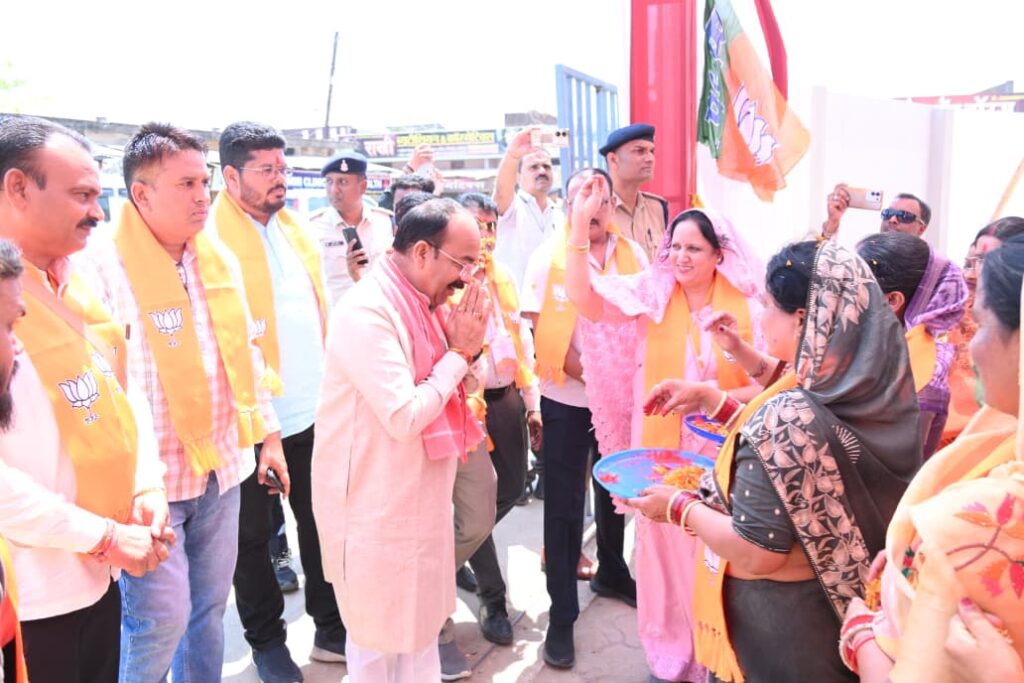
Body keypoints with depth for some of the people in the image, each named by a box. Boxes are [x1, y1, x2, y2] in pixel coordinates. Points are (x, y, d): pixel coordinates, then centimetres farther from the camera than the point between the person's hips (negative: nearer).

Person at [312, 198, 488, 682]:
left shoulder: (423, 303, 5)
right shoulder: (367, 312, -23)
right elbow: (404, 418, -28)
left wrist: (465, 350, -4)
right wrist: (458, 352, -19)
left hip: (421, 496, 8)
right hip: (377, 505, -8)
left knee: (421, 620, 22)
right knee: (379, 633, 11)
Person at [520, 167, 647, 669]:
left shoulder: (632, 253, 3)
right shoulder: (548, 256, -5)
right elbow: (533, 325, -9)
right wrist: (577, 367, -18)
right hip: (566, 399, -3)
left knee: (616, 490, 19)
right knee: (563, 505, 2)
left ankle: (612, 574, 44)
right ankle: (562, 615, 14)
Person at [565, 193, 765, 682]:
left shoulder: (746, 307, -4)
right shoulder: (652, 294, -4)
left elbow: (766, 385, -4)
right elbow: (583, 297, -18)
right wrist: (580, 226, -25)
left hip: (722, 454, 0)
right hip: (662, 451, 1)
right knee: (667, 550, 12)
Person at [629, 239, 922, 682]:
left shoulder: (787, 416, -31)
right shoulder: (864, 394, -6)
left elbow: (757, 554, -26)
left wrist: (679, 506, -12)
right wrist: (709, 399, 5)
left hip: (773, 620, -7)